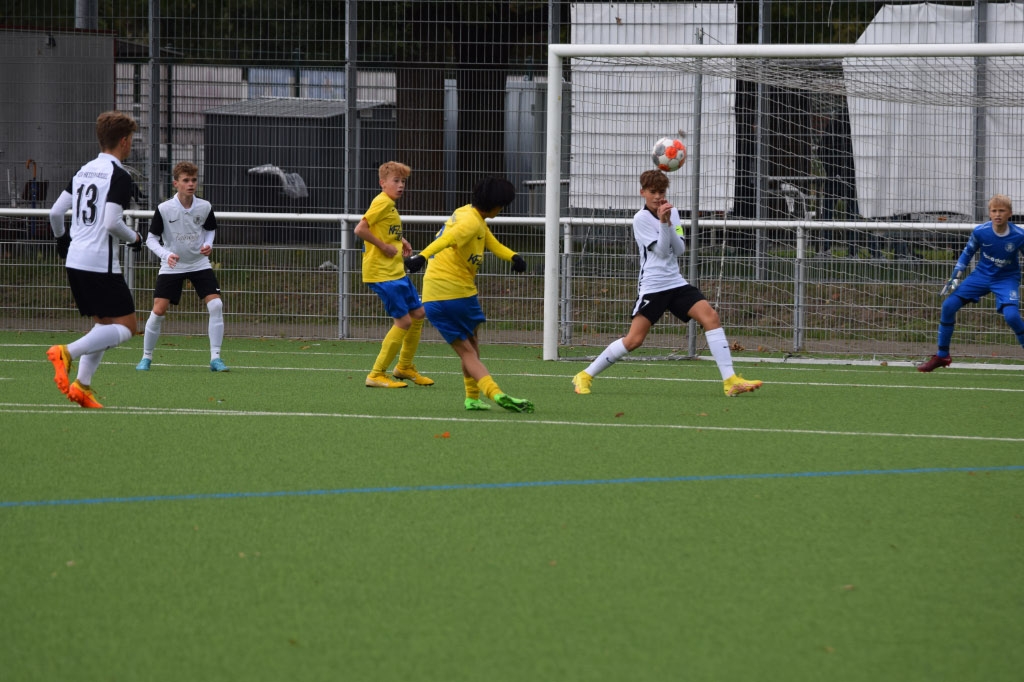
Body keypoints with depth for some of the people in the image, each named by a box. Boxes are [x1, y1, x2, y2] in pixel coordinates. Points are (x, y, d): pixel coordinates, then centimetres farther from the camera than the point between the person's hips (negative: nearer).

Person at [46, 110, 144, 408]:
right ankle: (67, 353, -21)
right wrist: (134, 238, -1)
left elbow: (56, 211, 13)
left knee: (104, 325, 18)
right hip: (101, 263, -8)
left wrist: (62, 238, 32)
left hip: (75, 261, 8)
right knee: (126, 326, -4)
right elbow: (112, 222, -20)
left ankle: (82, 384, 6)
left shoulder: (84, 171, 13)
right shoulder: (119, 176, -11)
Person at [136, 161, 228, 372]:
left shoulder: (204, 207, -7)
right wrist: (166, 255, -25)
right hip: (171, 267, -2)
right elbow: (151, 238, -8)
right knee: (158, 311, -10)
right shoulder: (164, 209, -16)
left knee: (216, 305, -15)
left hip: (199, 264, 2)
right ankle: (146, 358, 8)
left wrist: (208, 245, -8)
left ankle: (215, 358, -7)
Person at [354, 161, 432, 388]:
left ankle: (405, 367, 31)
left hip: (396, 271, 10)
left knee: (418, 313, 16)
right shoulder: (382, 203, -14)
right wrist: (384, 246, -18)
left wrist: (400, 240, 13)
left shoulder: (390, 205, 14)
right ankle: (377, 375, -3)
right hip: (381, 273, -10)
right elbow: (360, 229, -23)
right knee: (403, 320, -10)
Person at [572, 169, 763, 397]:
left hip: (676, 284, 5)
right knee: (634, 339, -13)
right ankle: (585, 376, 4)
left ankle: (730, 381, -16)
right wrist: (663, 223, -24)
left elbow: (679, 250, 0)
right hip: (652, 286, -5)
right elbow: (662, 251, -12)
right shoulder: (641, 219, -7)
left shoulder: (672, 212, 10)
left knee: (711, 317, -14)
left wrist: (669, 223, -13)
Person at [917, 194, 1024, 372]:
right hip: (982, 275, 3)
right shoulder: (980, 232, -15)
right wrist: (955, 278, -3)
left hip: (1006, 278, -3)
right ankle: (942, 356, 8)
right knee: (948, 305, -8)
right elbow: (966, 255, 3)